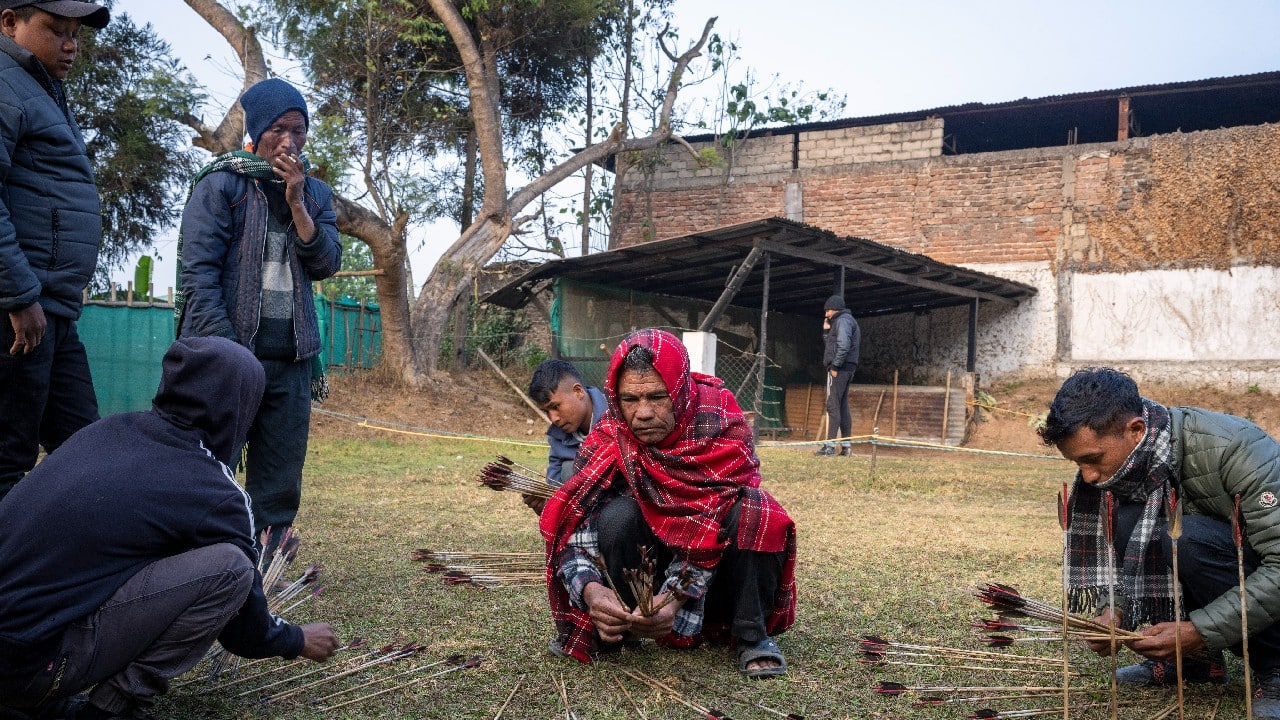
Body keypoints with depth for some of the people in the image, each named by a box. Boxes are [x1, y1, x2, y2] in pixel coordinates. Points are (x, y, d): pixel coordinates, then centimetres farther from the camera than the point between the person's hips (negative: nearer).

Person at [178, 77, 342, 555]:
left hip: (292, 357, 4)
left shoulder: (315, 194, 14)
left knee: (281, 482, 5)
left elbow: (325, 264, 2)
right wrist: (222, 351, -17)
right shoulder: (219, 184, -1)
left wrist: (296, 202, -9)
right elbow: (199, 271, -8)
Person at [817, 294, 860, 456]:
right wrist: (826, 331, 16)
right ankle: (846, 445, 12)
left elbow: (843, 346, -21)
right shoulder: (845, 321, 24)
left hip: (839, 369, -10)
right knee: (842, 407, 11)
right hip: (847, 369, 10)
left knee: (833, 406, -13)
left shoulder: (843, 320, -8)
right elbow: (830, 346, 26)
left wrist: (835, 366, -20)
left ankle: (830, 445, -17)